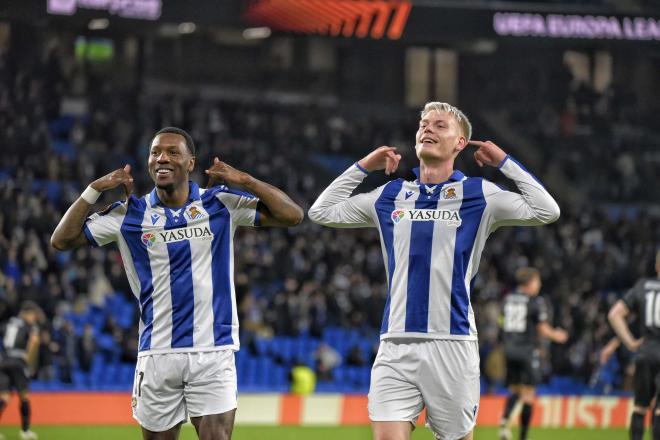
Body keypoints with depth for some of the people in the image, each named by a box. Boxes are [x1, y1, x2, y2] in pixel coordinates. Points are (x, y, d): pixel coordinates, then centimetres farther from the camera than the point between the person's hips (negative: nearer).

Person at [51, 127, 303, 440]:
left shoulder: (220, 204, 2)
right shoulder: (130, 214, 5)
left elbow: (292, 215, 0)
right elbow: (62, 240, 5)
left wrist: (245, 181, -10)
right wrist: (94, 190, -4)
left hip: (212, 352, -2)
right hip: (157, 353, 2)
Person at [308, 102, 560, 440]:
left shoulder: (478, 194, 5)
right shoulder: (391, 196, 15)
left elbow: (546, 211, -4)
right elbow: (321, 211, 23)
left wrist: (504, 162, 1)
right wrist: (363, 167, 19)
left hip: (452, 346, -2)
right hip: (396, 347, 2)